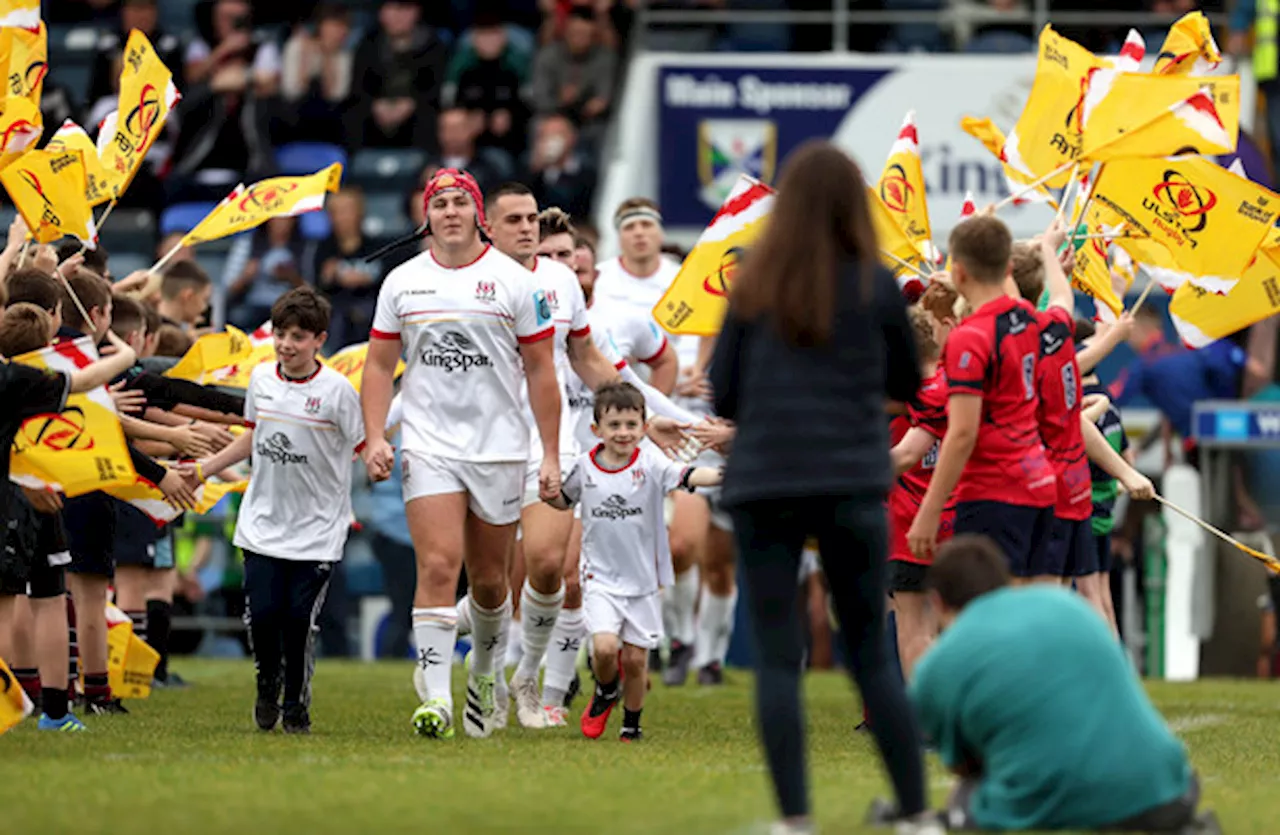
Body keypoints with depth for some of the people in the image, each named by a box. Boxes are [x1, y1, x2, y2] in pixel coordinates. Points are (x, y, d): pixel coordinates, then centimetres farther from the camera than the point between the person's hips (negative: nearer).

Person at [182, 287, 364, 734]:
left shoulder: (337, 390, -10)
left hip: (317, 530, -3)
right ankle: (268, 685, 24)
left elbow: (363, 447, -7)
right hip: (263, 524, 3)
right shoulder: (261, 378, 4)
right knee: (263, 613, -5)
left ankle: (297, 705, 15)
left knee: (300, 617, -6)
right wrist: (206, 467, 22)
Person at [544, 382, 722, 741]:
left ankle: (632, 723, 26)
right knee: (605, 646, -18)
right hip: (601, 577, 0)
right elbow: (565, 501, 16)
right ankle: (606, 691, 15)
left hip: (642, 578, 0)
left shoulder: (650, 465, -8)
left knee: (635, 657, 4)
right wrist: (549, 495, -5)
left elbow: (687, 476, -23)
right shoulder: (585, 468, -2)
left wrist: (721, 475, -41)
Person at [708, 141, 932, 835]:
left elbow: (722, 394, 5)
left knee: (777, 659, 3)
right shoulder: (874, 285, 1)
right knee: (871, 656, 10)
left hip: (762, 486, 0)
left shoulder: (754, 287, 3)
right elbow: (908, 385, 12)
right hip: (851, 484, 0)